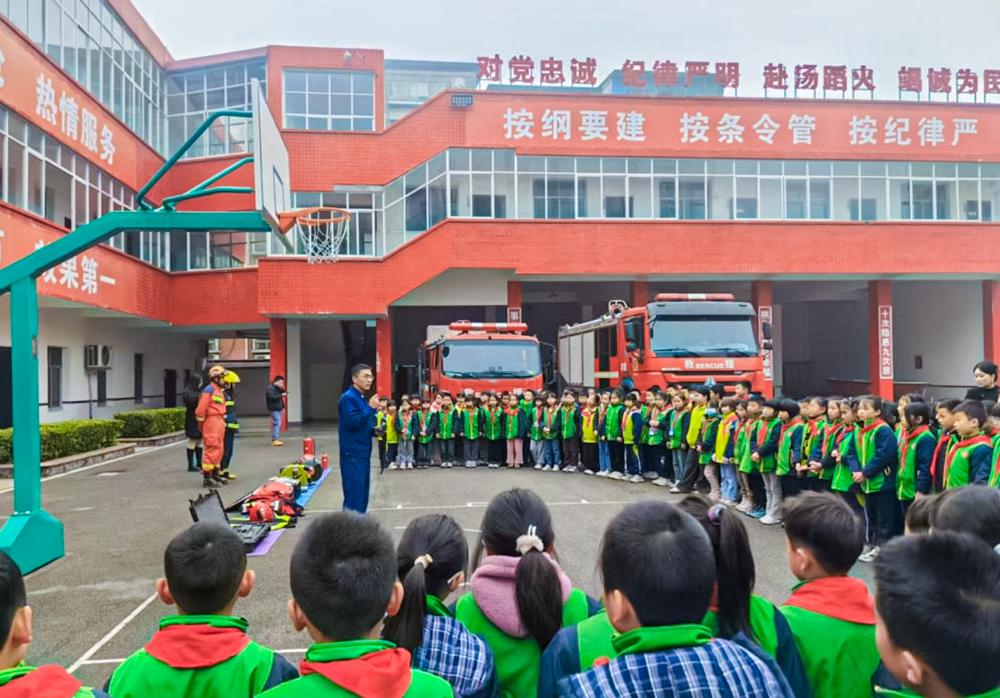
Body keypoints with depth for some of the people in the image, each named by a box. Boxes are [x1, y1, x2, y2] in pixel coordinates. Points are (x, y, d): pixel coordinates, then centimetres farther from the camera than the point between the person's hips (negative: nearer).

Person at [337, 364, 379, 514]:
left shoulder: (362, 398, 15)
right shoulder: (348, 398, -13)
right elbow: (352, 422, -24)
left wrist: (374, 430, 6)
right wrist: (370, 407, -25)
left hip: (363, 452, 10)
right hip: (353, 454, -10)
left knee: (362, 492, 14)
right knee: (354, 493, -8)